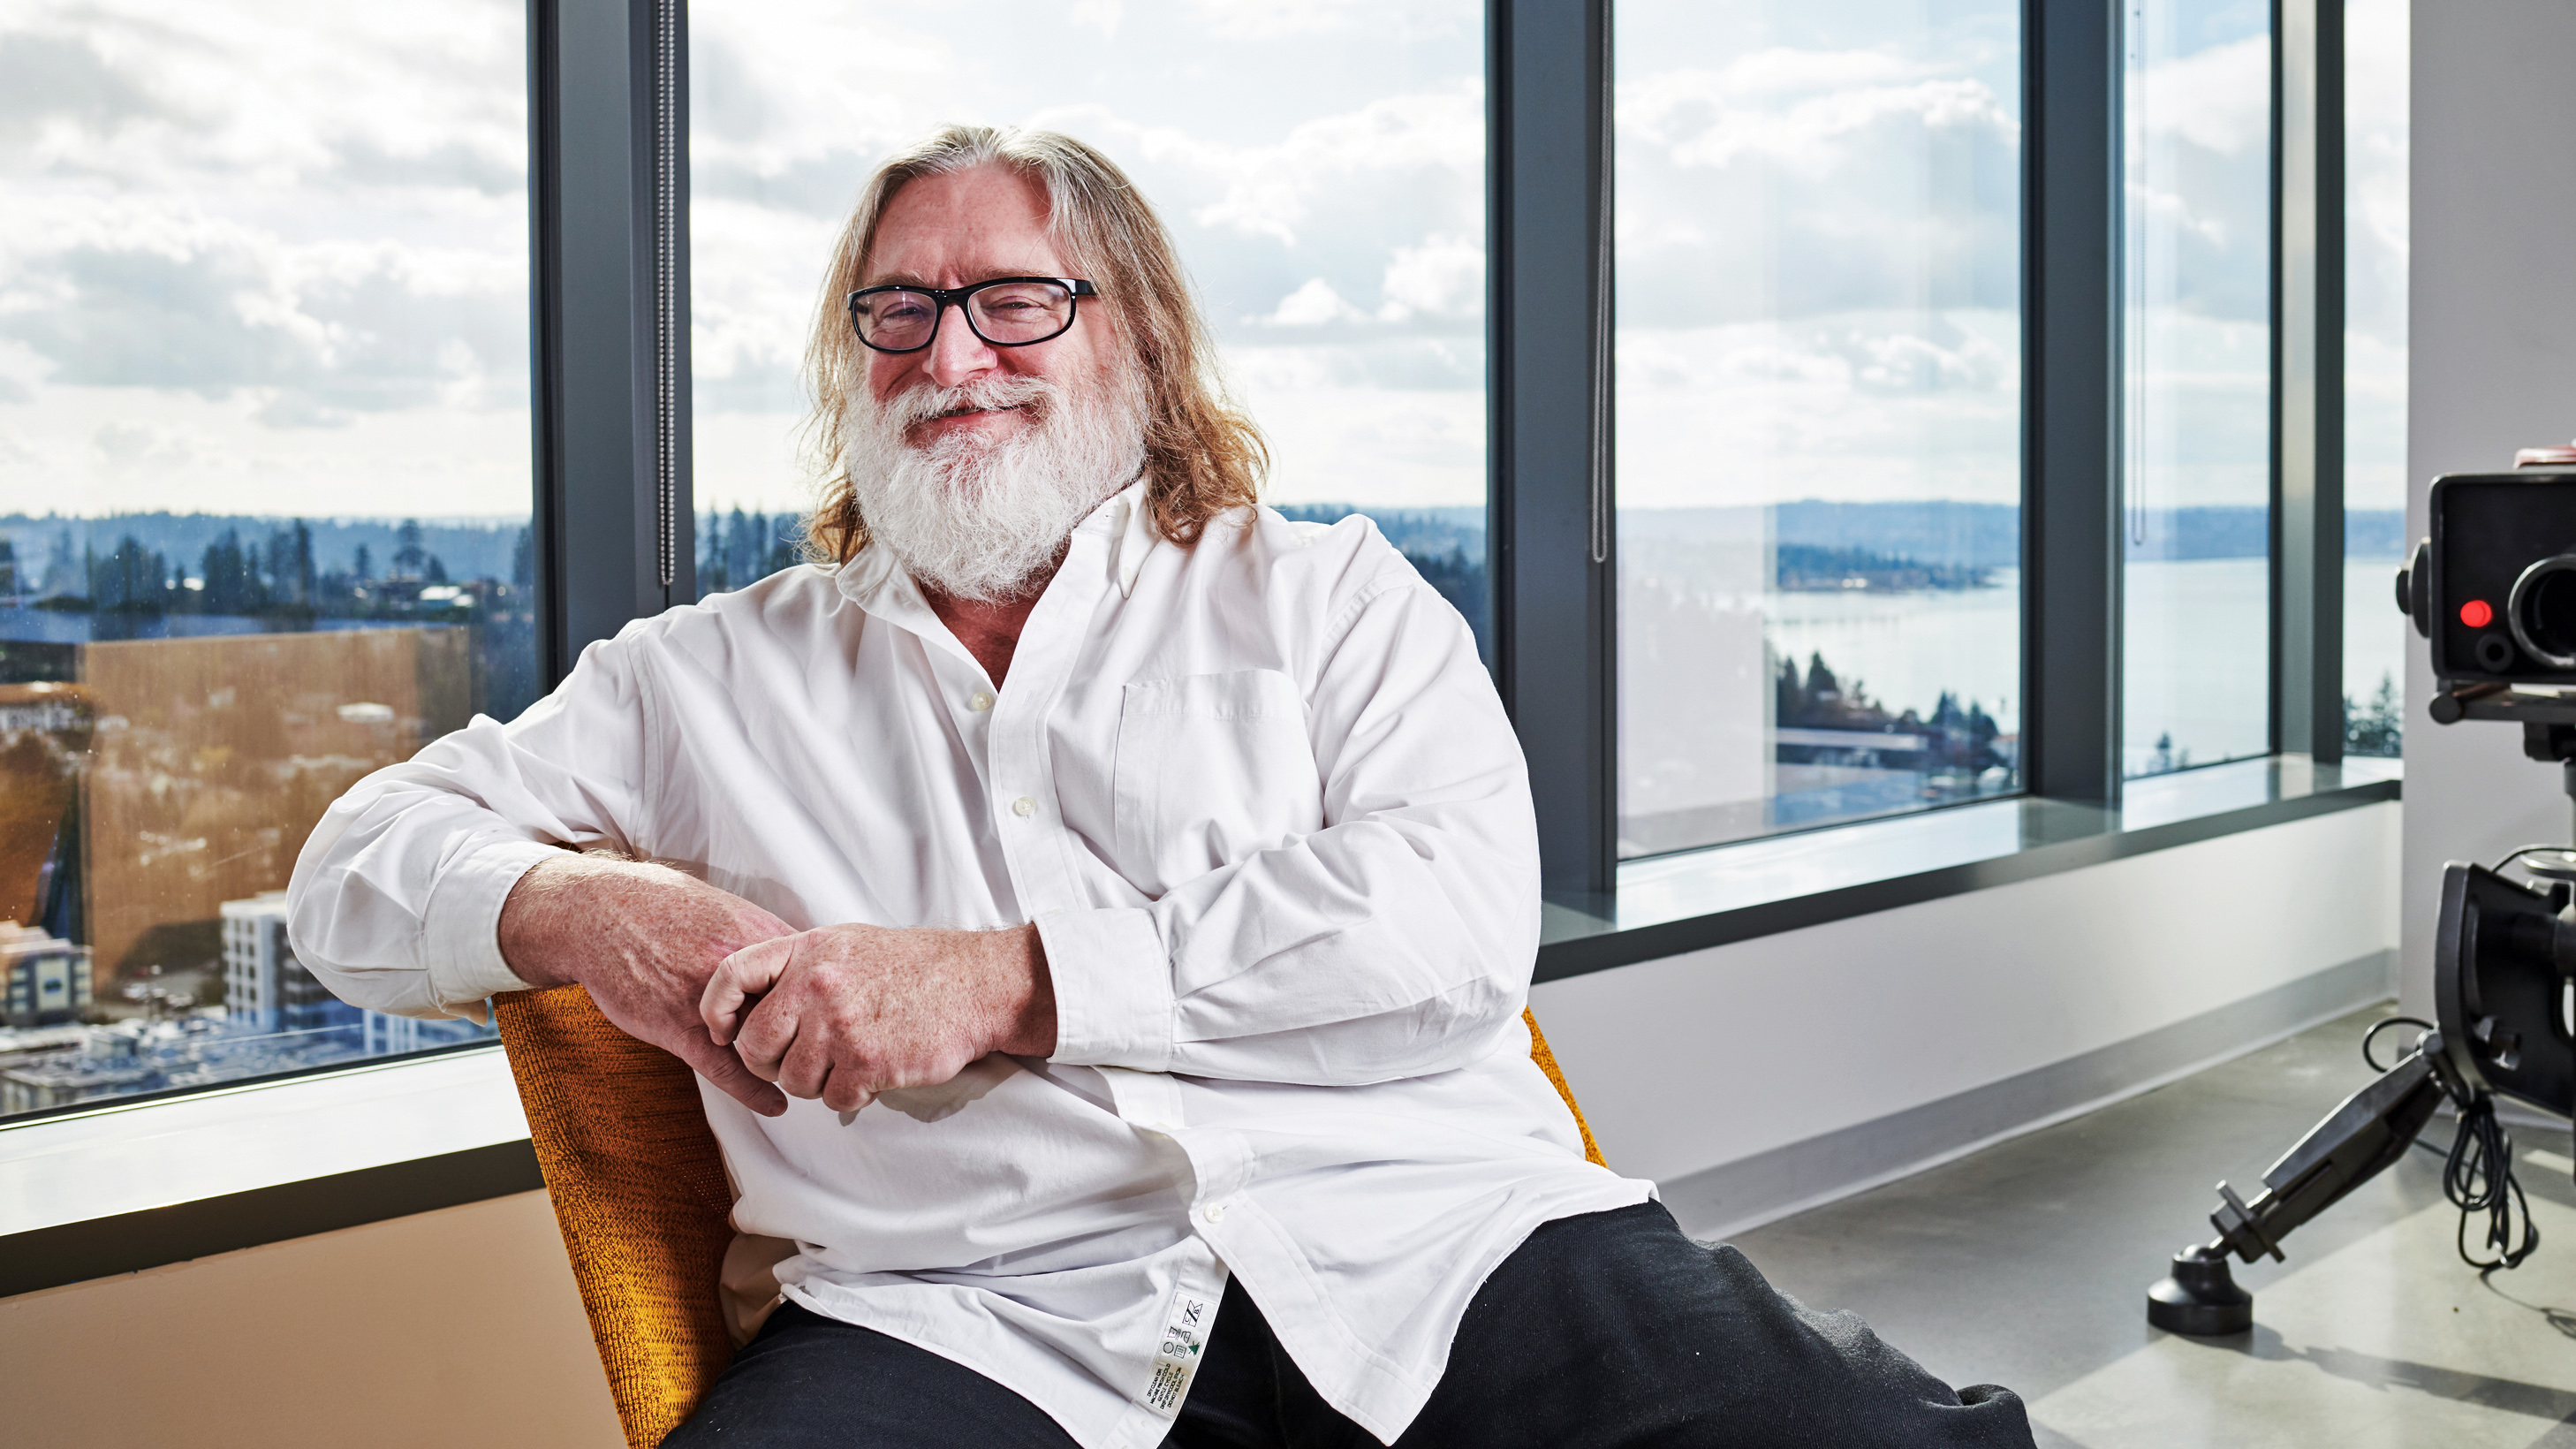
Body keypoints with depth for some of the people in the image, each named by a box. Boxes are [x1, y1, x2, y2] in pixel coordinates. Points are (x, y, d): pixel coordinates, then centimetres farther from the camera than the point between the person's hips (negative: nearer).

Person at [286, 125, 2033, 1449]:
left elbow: (1461, 914, 0)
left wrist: (1009, 980, -8)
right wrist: (575, 908, 0)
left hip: (1429, 1245, 0)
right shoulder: (710, 680, 22)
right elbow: (361, 862, 24)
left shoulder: (1325, 597, 17)